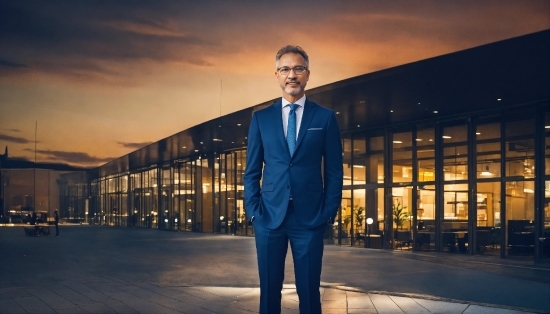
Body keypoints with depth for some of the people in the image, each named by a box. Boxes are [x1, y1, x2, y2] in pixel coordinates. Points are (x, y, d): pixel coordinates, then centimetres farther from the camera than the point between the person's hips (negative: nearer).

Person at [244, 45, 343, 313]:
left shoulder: (325, 117, 5)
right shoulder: (261, 118, 8)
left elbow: (334, 171, 4)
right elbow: (252, 171, 8)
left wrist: (329, 212, -4)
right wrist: (252, 210, 0)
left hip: (310, 217, -1)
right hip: (269, 216, 2)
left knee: (309, 291, 5)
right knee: (269, 289, 9)